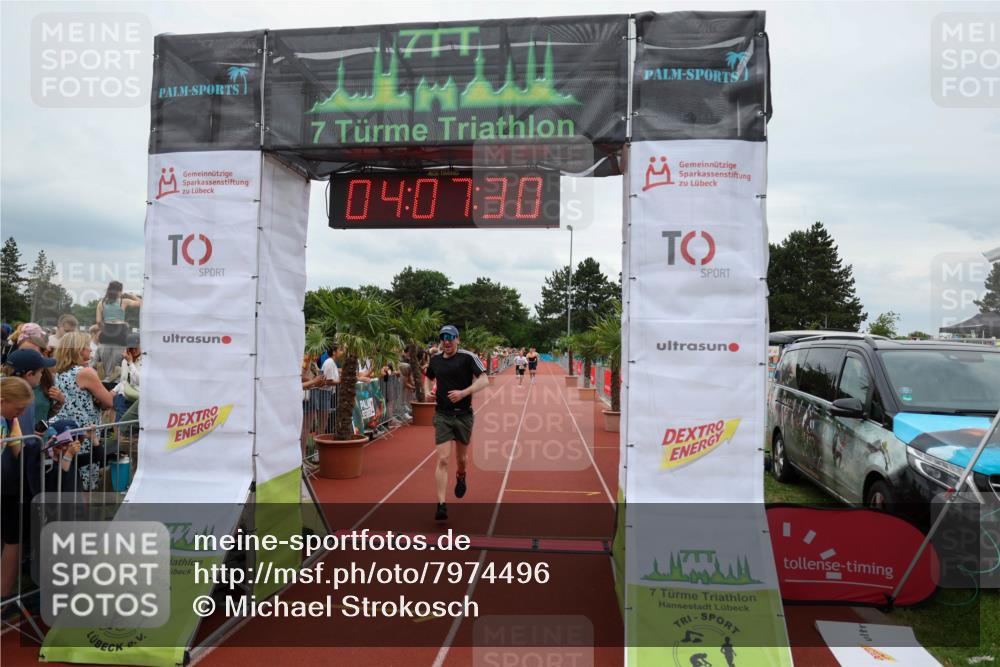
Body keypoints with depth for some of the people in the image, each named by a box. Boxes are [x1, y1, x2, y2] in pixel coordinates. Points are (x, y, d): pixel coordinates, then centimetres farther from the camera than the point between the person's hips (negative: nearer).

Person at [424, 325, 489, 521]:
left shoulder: (467, 357, -8)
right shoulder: (435, 360, 6)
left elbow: (484, 380, -15)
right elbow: (428, 378, 26)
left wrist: (463, 392, -27)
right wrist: (427, 391, 5)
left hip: (463, 415, -1)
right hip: (442, 416, 2)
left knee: (461, 458, 16)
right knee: (443, 459, -10)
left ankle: (460, 477, 51)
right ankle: (441, 505, -9)